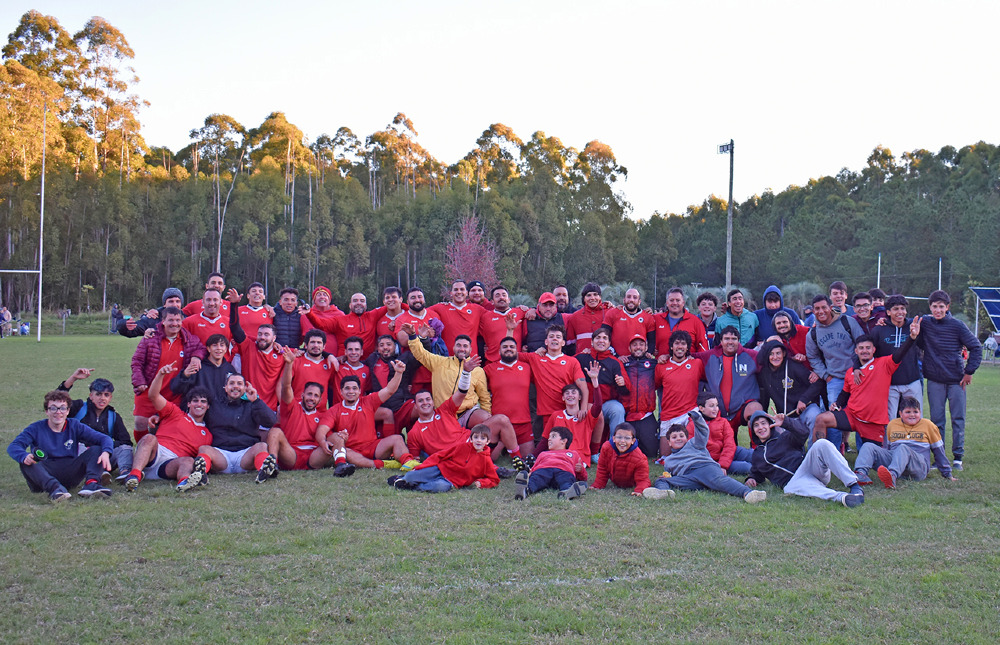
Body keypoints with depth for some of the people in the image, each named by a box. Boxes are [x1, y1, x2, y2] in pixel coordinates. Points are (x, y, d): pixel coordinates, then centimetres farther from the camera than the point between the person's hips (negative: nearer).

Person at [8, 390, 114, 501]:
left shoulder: (74, 426, 10)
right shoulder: (36, 428, 6)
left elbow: (103, 438, 1)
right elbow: (13, 447, -9)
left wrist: (106, 453, -23)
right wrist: (24, 456, -34)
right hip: (43, 475, -1)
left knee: (96, 449, -13)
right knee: (25, 461, -29)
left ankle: (91, 483, -41)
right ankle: (54, 488, -52)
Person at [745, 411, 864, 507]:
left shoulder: (784, 437, 20)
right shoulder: (757, 454, 32)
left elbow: (804, 433, 2)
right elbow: (757, 473, 44)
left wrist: (786, 423, -14)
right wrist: (751, 479, 20)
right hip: (792, 480, 0)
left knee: (821, 444, -33)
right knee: (792, 488, -42)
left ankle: (853, 485, -38)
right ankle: (841, 497, -62)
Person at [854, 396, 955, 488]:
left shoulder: (927, 425, 14)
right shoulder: (892, 424, 20)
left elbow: (939, 450, 18)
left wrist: (947, 474, 20)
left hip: (919, 467, -4)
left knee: (903, 448, -38)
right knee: (868, 446, -18)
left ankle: (892, 475, -69)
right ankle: (860, 474, -48)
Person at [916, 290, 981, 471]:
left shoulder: (957, 325, -4)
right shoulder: (924, 322, 1)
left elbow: (976, 347, -1)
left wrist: (969, 371, -4)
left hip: (956, 380, -1)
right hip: (934, 380, 1)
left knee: (958, 419, 2)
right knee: (936, 420, 3)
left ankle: (958, 457, 10)